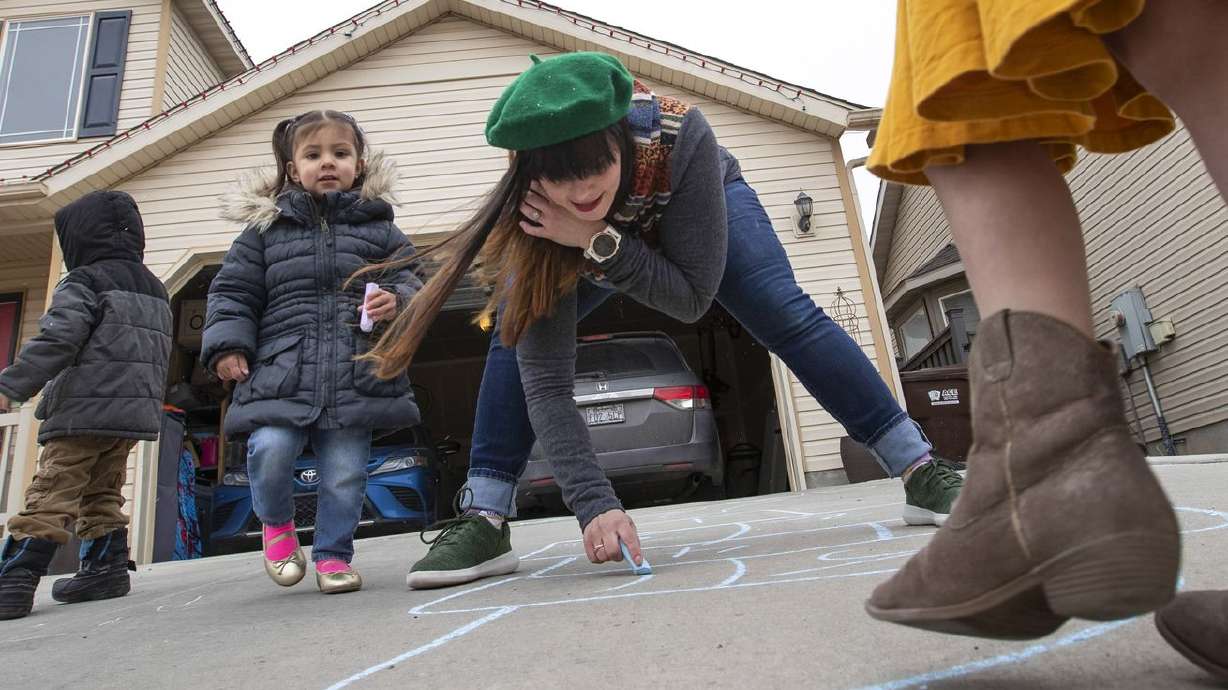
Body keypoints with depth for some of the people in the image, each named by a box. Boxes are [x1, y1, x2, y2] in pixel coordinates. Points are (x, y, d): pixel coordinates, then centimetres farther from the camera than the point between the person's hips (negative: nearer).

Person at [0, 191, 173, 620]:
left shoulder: (84, 282, -5)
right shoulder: (155, 290, 19)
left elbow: (56, 341, -17)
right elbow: (159, 356, 22)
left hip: (84, 412, -7)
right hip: (135, 412, 8)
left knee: (50, 494, -7)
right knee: (104, 495, 15)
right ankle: (106, 568, 15)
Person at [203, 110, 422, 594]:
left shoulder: (378, 227, 12)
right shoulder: (265, 227, 12)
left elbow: (412, 280, 10)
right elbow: (232, 292, 12)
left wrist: (397, 302, -12)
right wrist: (228, 345, 0)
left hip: (355, 377, 0)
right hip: (281, 373, 0)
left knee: (345, 472, 1)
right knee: (270, 450, -17)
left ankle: (332, 554, 23)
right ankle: (276, 522, 16)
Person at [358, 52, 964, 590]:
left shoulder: (679, 137, -44)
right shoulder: (533, 215, -39)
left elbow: (693, 298, -37)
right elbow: (545, 380, -40)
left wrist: (599, 243, -50)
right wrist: (594, 504, -49)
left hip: (704, 204, 0)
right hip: (591, 237, 1)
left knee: (789, 318, -18)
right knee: (519, 336, -21)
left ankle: (922, 474, -4)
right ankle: (486, 523, -13)